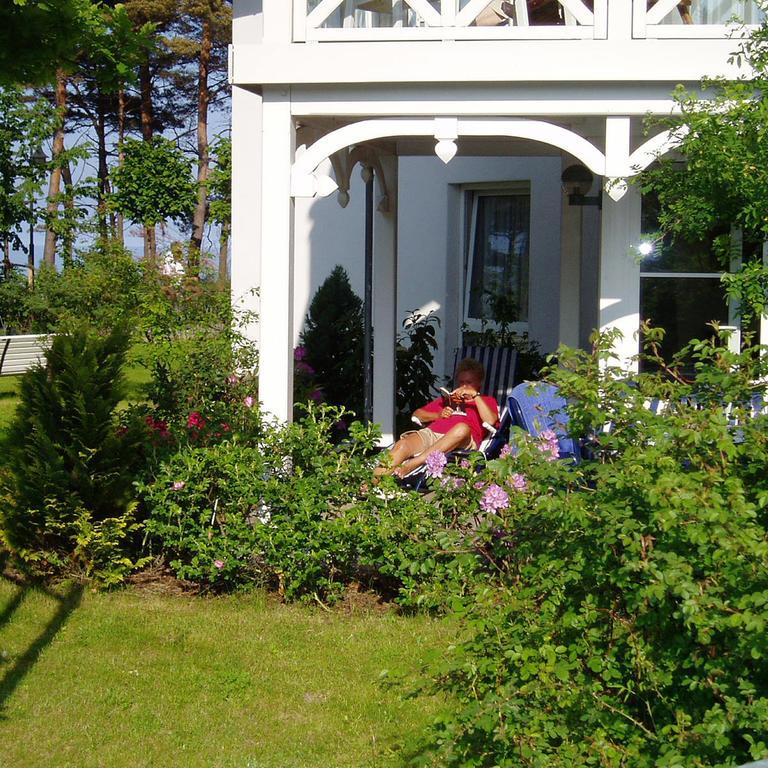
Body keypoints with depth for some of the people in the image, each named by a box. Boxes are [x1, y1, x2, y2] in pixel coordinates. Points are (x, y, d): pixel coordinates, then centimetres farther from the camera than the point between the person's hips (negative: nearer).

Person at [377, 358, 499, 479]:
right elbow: (417, 414, 30)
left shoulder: (486, 401, 28)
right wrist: (438, 415, 11)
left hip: (460, 441, -3)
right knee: (402, 444, -28)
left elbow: (490, 421, 3)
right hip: (430, 432, 4)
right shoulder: (449, 398, 39)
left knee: (462, 428, -40)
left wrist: (475, 395, 2)